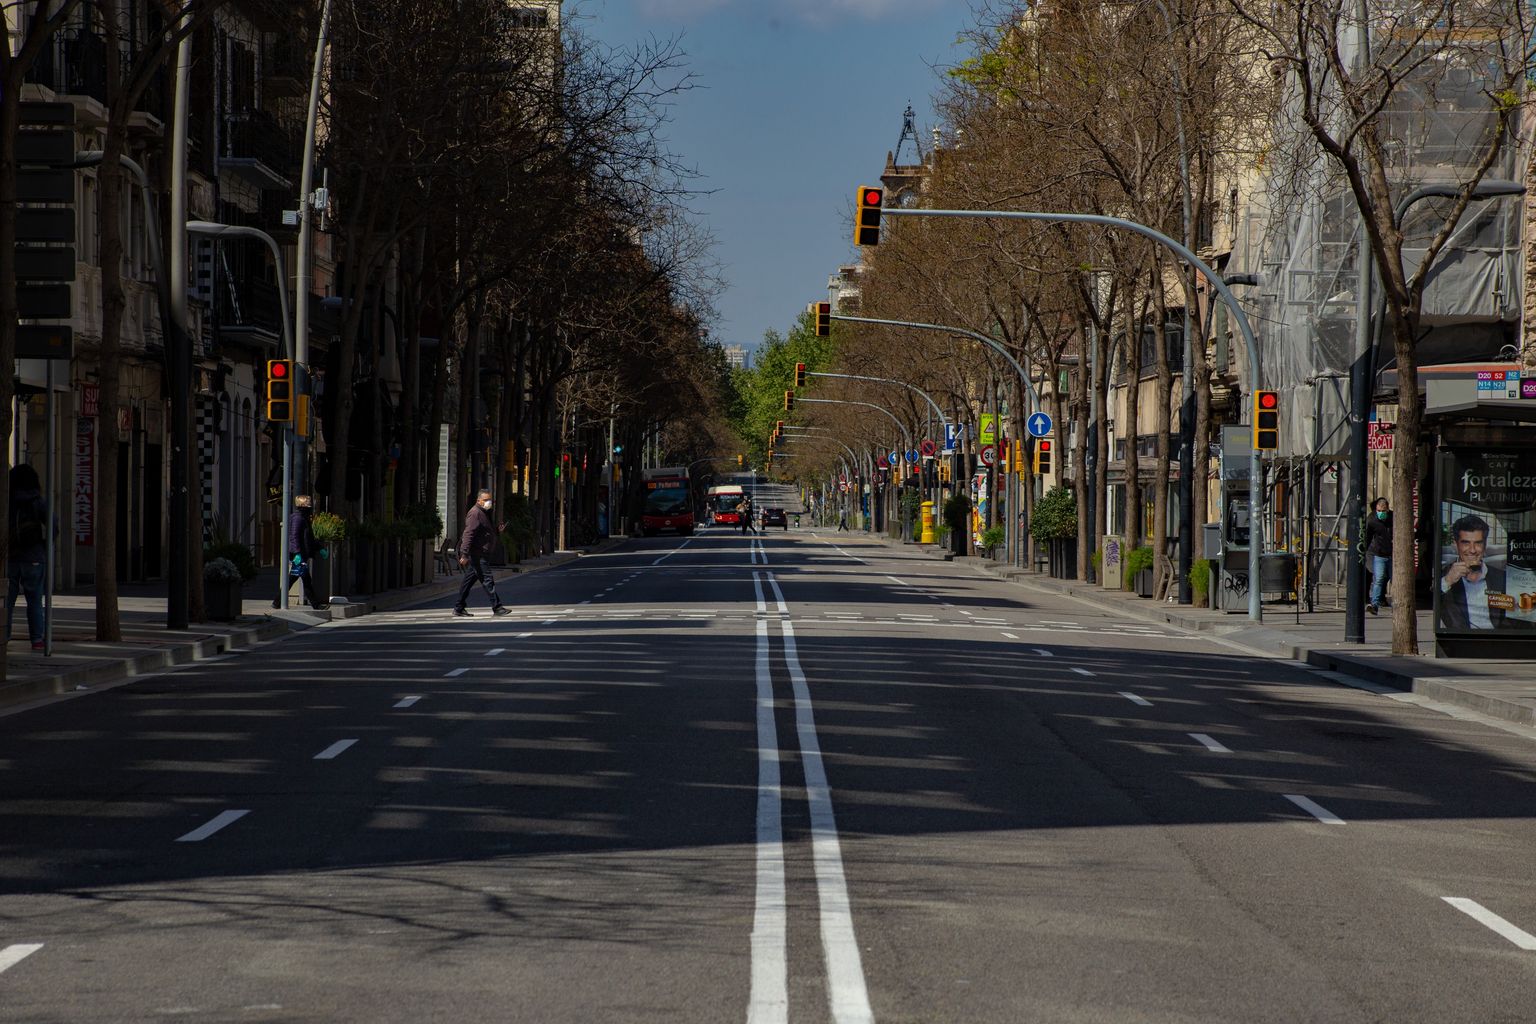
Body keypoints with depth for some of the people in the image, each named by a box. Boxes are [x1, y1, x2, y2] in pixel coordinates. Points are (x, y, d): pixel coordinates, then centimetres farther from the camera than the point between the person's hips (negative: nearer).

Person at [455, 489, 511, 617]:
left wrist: (497, 530, 13)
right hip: (477, 554, -10)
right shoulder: (475, 513, -14)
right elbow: (468, 534, -21)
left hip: (482, 553, 10)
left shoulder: (484, 513, 19)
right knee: (487, 580, -9)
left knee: (469, 580, 12)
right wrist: (464, 554, -27)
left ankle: (459, 608, 16)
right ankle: (497, 607, -8)